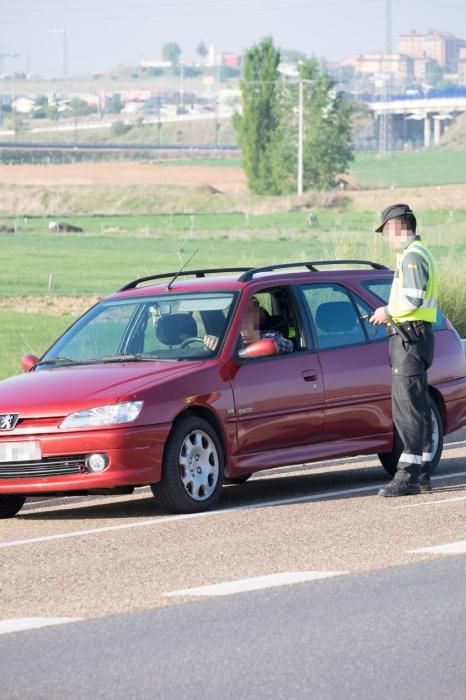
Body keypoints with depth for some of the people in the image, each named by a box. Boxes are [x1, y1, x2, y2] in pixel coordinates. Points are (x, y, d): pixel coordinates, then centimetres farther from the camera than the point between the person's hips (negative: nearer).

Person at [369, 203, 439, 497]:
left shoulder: (412, 256, -14)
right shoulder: (421, 253, 19)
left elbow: (413, 298, -24)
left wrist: (387, 312, -10)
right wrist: (390, 313, 17)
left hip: (409, 337, -11)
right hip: (417, 336, 11)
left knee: (408, 409, -13)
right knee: (418, 407, 13)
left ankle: (408, 476, -16)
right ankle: (422, 473, 17)